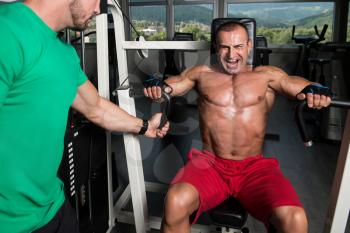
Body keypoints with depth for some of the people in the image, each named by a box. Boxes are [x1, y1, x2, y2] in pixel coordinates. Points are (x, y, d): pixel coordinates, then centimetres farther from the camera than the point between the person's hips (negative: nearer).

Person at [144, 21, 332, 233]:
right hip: (211, 163, 0)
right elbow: (174, 83, 3)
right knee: (175, 203, -30)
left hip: (255, 167, 1)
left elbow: (294, 83, -3)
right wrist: (157, 86, -21)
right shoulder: (202, 74, 11)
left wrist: (314, 90, -27)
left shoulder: (266, 75, 9)